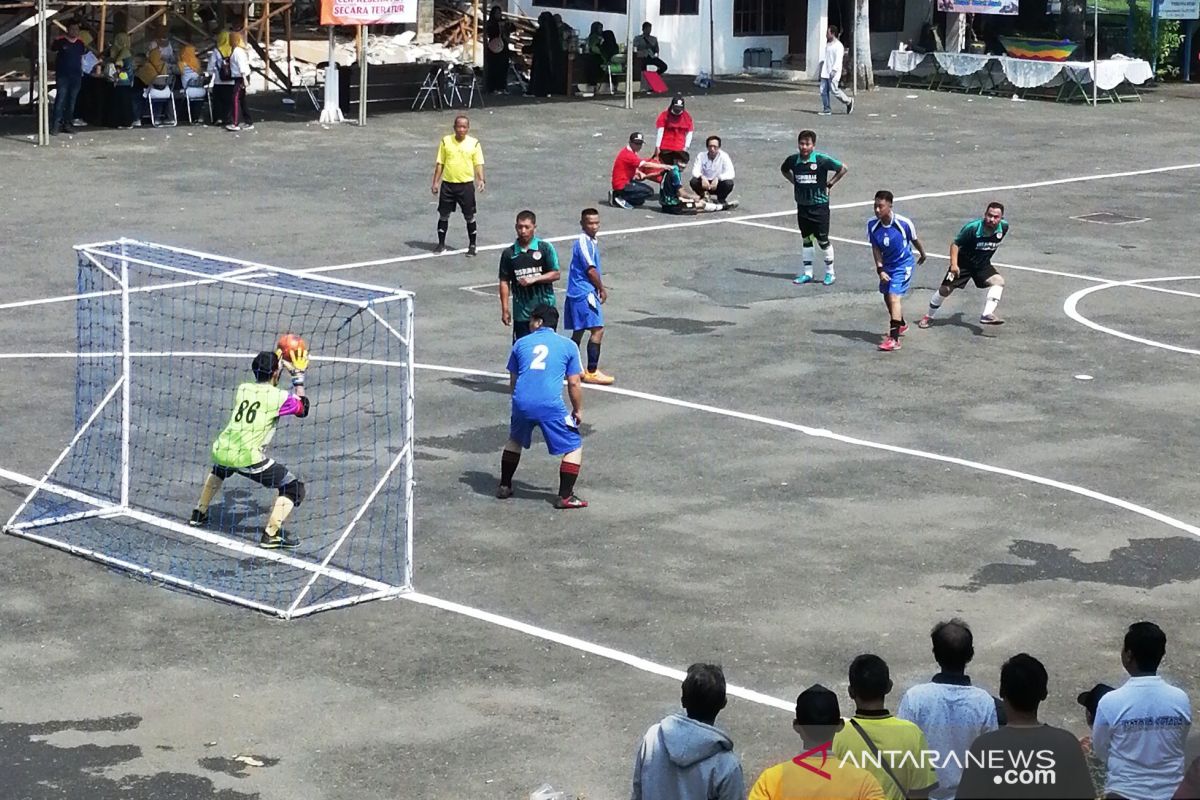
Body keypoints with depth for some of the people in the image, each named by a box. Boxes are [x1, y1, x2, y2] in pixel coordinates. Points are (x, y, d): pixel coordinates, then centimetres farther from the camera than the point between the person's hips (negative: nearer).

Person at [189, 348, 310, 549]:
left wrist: (274, 362, 37)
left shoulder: (242, 389, 13)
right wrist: (298, 376, 21)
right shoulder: (279, 396, -3)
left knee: (220, 470, 43)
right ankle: (271, 534, -7)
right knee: (294, 488, 4)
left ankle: (199, 514, 50)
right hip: (247, 457, -6)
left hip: (221, 451, 6)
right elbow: (303, 409, 17)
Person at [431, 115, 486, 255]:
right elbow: (440, 163, 5)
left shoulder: (474, 143, -2)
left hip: (466, 184, -1)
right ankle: (441, 244, 22)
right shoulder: (446, 141, 0)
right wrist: (436, 182, 1)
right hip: (447, 184, 1)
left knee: (469, 216, 4)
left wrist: (480, 179, -17)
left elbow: (478, 164, -1)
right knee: (443, 215, 9)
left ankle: (472, 245, 17)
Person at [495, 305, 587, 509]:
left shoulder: (520, 344, 16)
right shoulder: (568, 346, 10)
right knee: (574, 447, 11)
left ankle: (504, 486, 35)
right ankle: (565, 496, 4)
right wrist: (578, 410, 22)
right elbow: (574, 384, 9)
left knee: (515, 441, 31)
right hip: (551, 406, -3)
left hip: (522, 404, 3)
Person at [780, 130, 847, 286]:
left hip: (819, 205, -4)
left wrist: (830, 184, -7)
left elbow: (843, 168, -6)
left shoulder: (822, 160, -15)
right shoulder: (793, 160, -3)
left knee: (823, 240, 1)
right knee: (806, 239, 12)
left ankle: (830, 273, 15)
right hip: (802, 206, 4)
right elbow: (784, 169, 20)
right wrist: (794, 181, 7)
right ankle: (807, 273, 20)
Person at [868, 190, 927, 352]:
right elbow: (876, 249, -7)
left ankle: (894, 339, -21)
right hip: (887, 266, 6)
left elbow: (914, 240, -4)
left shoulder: (904, 223, -23)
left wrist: (923, 254, 14)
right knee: (887, 298, 20)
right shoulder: (872, 224, -14)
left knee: (894, 297, -18)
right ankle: (901, 325, 49)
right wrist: (880, 270, -15)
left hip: (903, 265, -6)